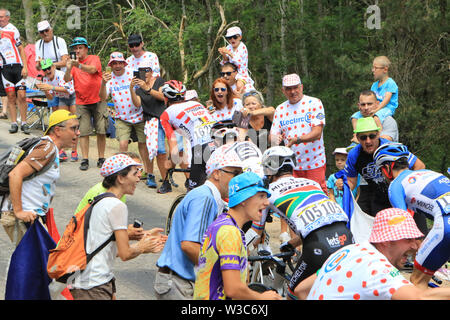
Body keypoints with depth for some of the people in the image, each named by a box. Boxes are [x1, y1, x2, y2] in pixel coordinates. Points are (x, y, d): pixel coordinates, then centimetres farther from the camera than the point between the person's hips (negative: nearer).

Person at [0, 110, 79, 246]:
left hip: (35, 214, 10)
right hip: (26, 215, -10)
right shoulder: (48, 148, -16)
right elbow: (15, 174, -26)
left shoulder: (50, 148, 16)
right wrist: (18, 211, -25)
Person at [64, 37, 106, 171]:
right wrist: (68, 69, -28)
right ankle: (84, 160, -2)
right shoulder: (74, 62, 8)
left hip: (98, 100, -2)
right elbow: (67, 79, -7)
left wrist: (79, 65, -41)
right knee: (83, 132, -4)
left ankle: (101, 158, 11)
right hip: (82, 103, 2)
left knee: (101, 131, 1)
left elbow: (92, 69, -23)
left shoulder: (94, 59, 0)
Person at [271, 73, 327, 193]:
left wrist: (298, 140, -28)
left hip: (314, 164, -3)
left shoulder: (314, 103, -2)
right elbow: (273, 135, 8)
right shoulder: (280, 109, 11)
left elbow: (317, 133, -11)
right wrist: (275, 139, -17)